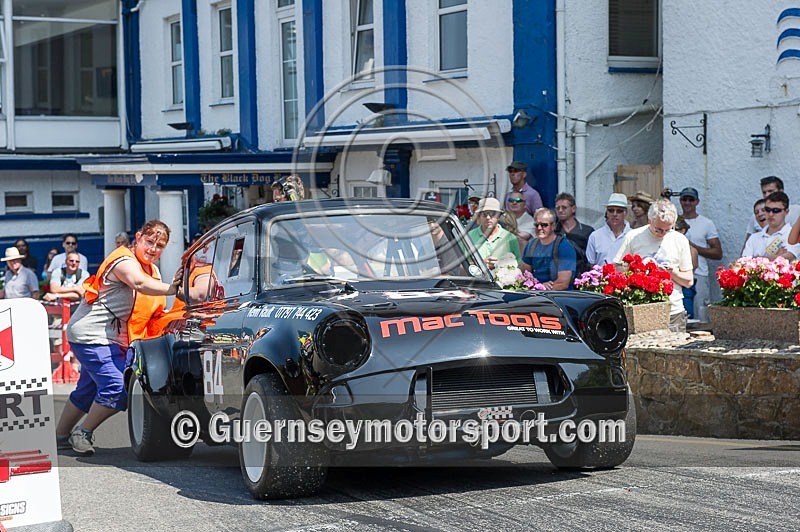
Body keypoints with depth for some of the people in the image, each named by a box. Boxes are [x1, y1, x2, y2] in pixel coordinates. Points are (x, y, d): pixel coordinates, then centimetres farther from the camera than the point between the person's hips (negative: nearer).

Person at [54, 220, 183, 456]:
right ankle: (83, 433, -7)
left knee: (88, 390, 20)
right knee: (118, 388, -21)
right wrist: (171, 289, -57)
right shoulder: (125, 262, -17)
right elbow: (139, 284, -40)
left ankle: (60, 436, 34)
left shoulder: (152, 270, 14)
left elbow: (152, 313, 10)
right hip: (91, 336, -11)